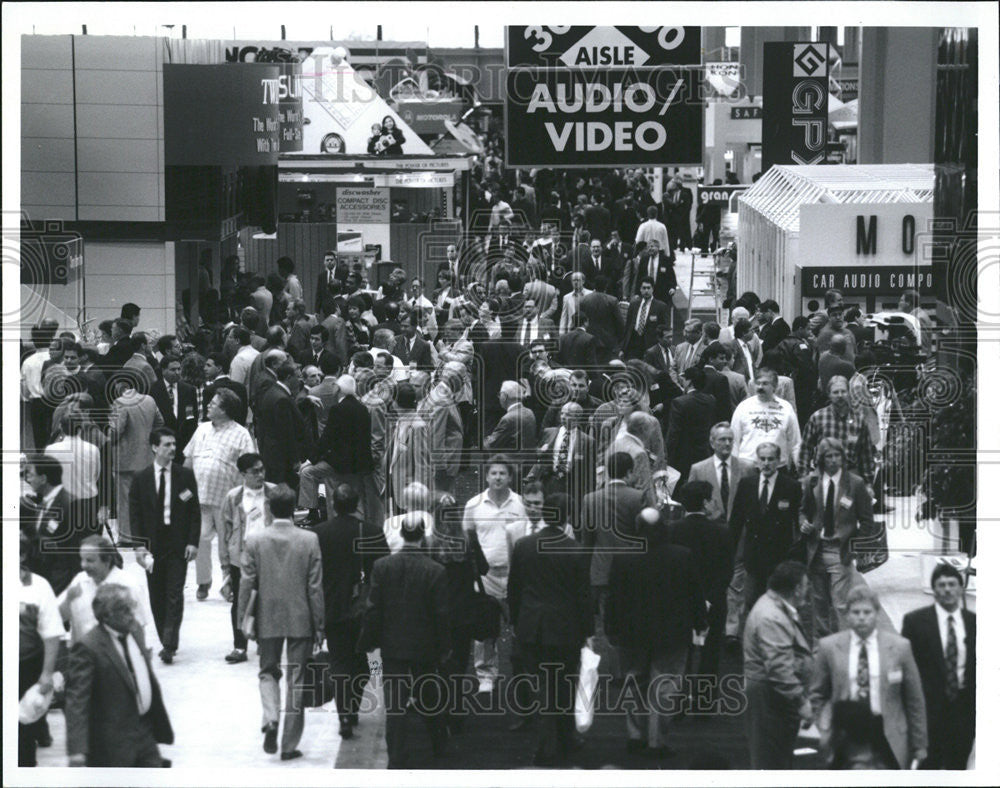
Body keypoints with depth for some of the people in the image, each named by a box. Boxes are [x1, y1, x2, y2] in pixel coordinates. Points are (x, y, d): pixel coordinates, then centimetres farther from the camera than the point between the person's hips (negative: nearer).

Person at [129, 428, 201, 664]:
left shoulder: (185, 475, 3)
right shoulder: (141, 478, 3)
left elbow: (195, 511, 3)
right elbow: (135, 514, 4)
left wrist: (193, 542, -5)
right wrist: (140, 544, -5)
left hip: (178, 545, -1)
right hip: (152, 545, 1)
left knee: (174, 596, -8)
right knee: (157, 597, 6)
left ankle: (169, 645, -10)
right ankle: (167, 642, 17)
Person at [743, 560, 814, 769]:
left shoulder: (780, 610, 11)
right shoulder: (771, 619, -24)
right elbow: (779, 668, -28)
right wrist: (801, 701, -24)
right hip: (768, 698, -11)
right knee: (770, 760, -6)